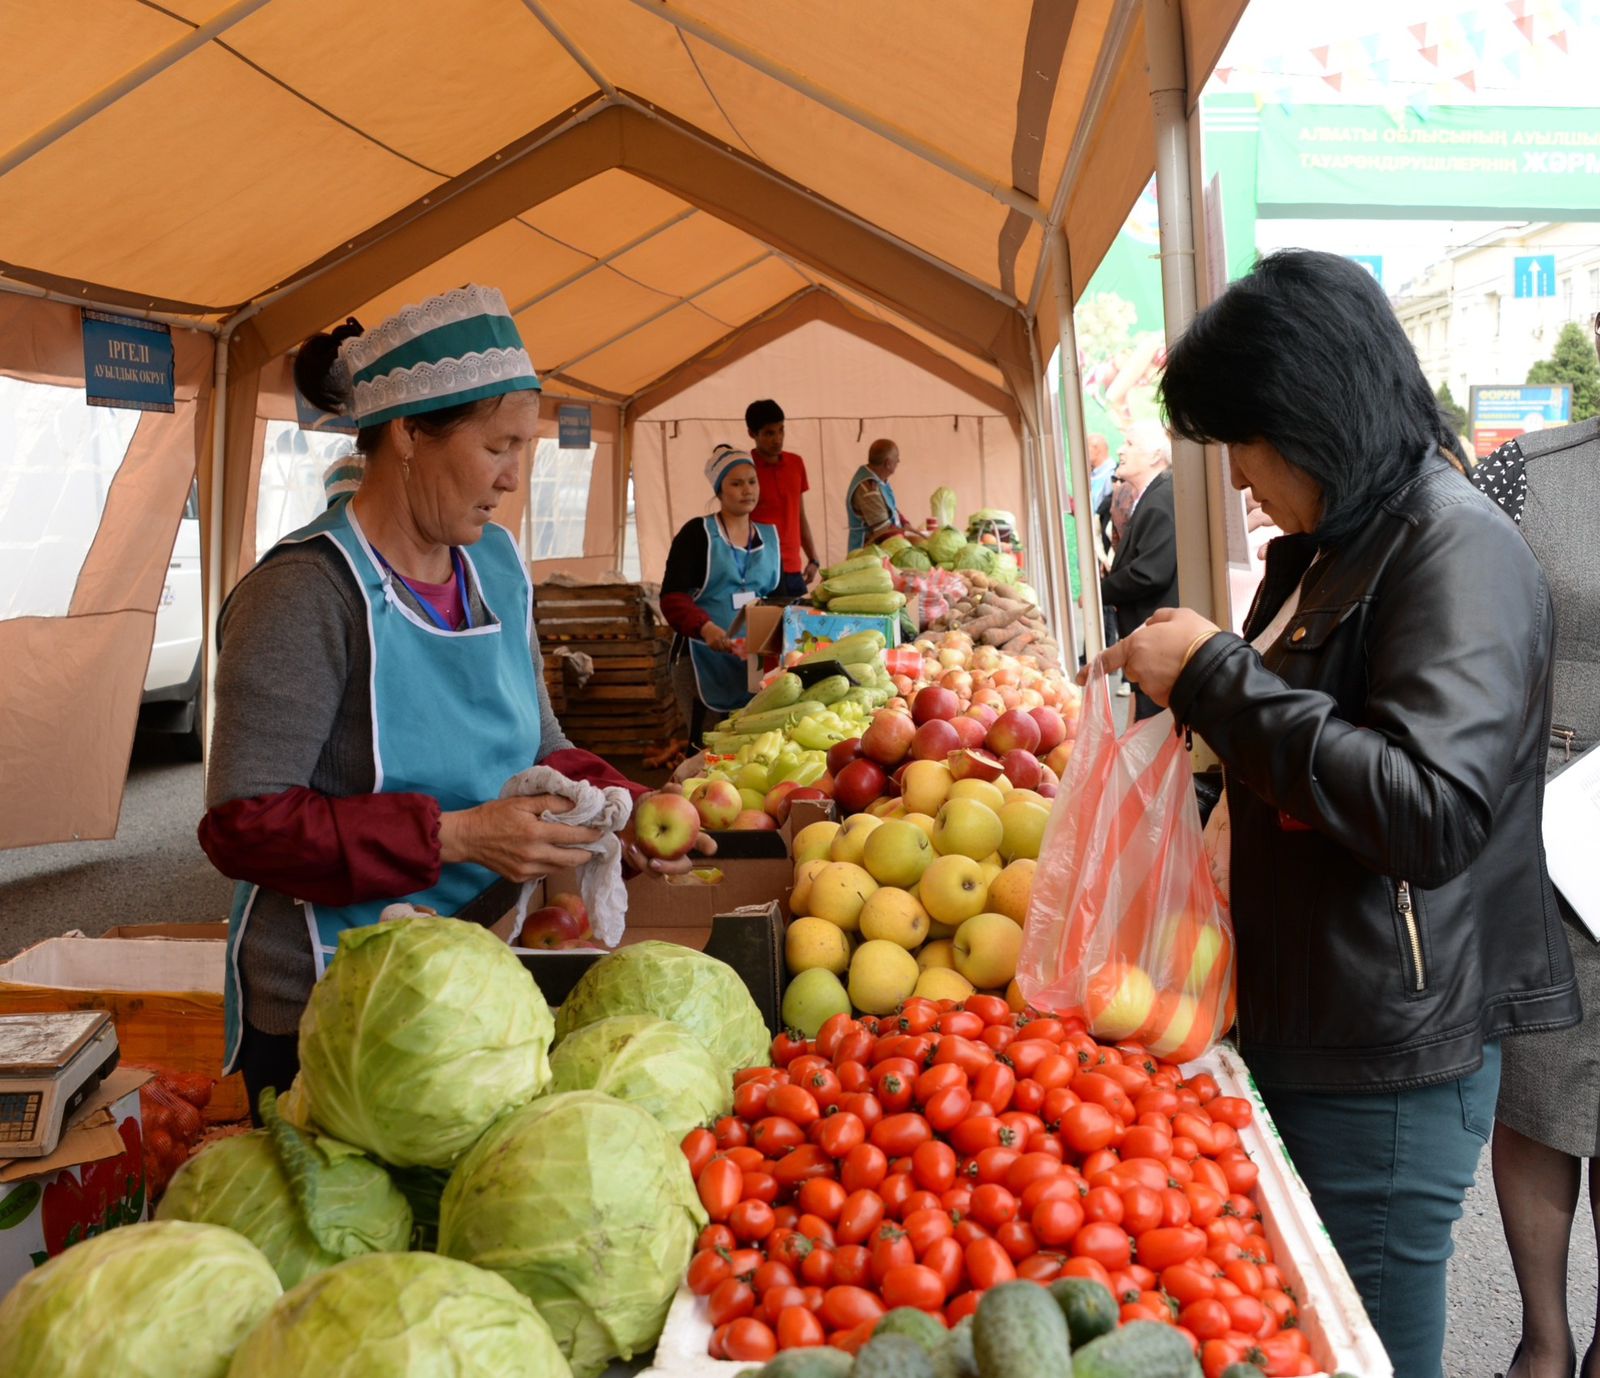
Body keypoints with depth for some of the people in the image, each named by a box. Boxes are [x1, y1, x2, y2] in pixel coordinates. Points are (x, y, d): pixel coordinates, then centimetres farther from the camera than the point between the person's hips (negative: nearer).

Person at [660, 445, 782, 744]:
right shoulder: (698, 532, -2)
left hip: (754, 660, 5)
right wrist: (706, 628, -27)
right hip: (703, 657, -4)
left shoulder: (769, 537, 14)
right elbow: (673, 596, -10)